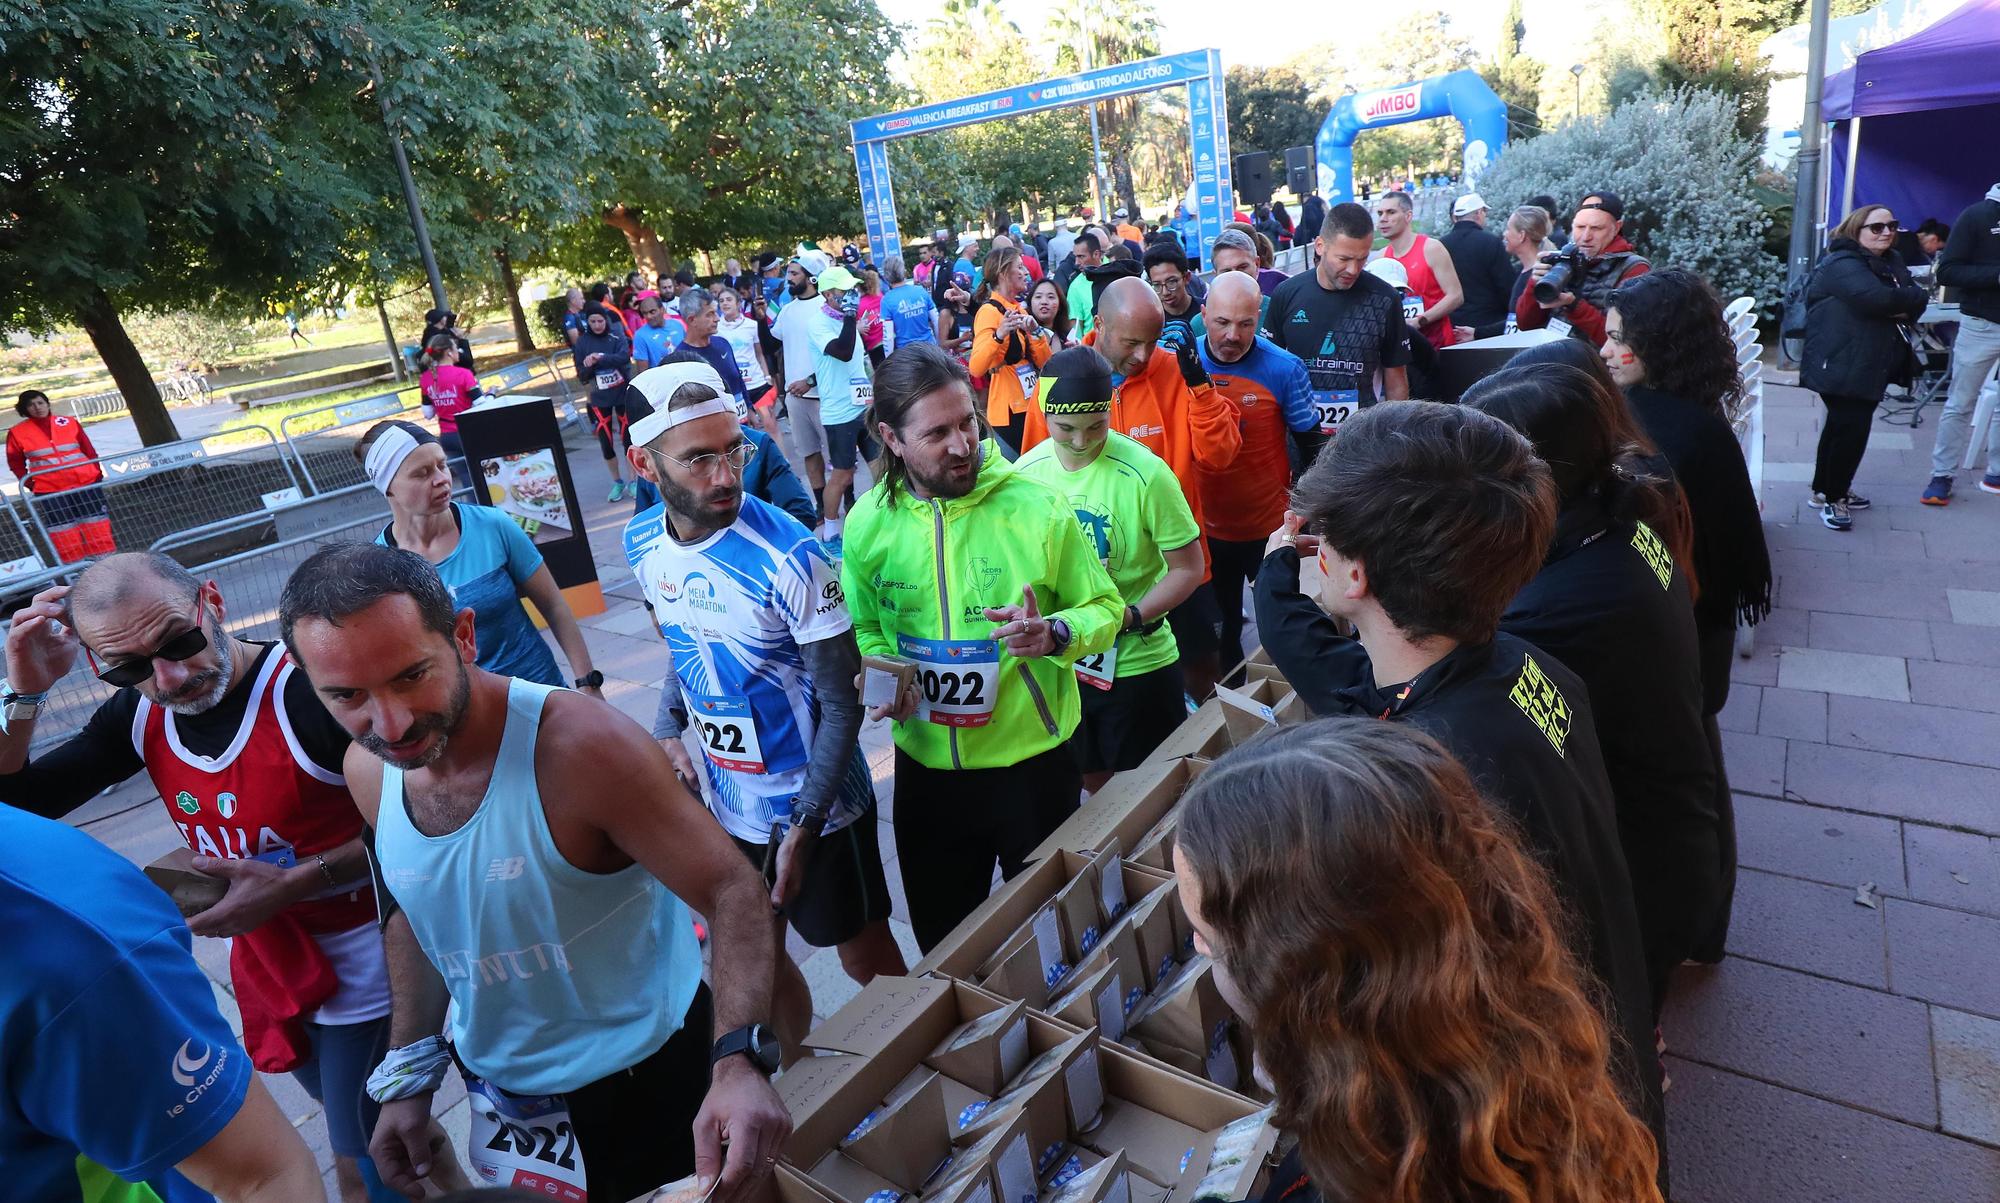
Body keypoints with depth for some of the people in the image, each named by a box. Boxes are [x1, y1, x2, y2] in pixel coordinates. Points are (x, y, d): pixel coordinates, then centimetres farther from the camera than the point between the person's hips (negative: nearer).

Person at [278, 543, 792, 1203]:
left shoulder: (580, 744, -30)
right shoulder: (367, 769, -9)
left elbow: (732, 890, -28)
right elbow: (416, 913, 8)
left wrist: (741, 1059, -41)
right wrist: (408, 1080, 7)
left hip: (643, 1079, -5)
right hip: (498, 1087, 6)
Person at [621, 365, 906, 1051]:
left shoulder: (787, 557, -25)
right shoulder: (642, 543, -6)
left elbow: (841, 703, -18)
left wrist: (802, 829, -19)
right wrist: (666, 730, -5)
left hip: (813, 802, -6)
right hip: (723, 798, 6)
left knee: (867, 960, 12)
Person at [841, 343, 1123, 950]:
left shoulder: (1037, 508, -14)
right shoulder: (870, 523, -6)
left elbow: (1104, 608, -6)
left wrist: (1054, 634, -27)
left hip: (1033, 763, -2)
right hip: (926, 769, 3)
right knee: (943, 944, 24)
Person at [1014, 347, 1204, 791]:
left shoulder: (1145, 474, -20)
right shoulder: (1026, 471, -7)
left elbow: (1189, 568, -12)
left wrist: (1131, 617, -24)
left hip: (1137, 662, -4)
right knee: (1091, 781, 23)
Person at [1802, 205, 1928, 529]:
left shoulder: (1891, 262, 14)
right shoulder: (1843, 264, -14)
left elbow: (1913, 304, 9)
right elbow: (1876, 298, -28)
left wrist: (1905, 307, -13)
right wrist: (1916, 295, -11)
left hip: (1872, 366, 9)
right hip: (1841, 366, -9)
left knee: (1842, 425, 17)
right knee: (1851, 428, -11)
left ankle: (1826, 490, 28)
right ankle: (1831, 498, 1)